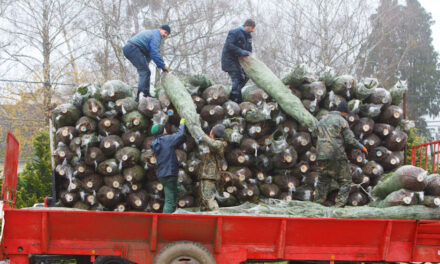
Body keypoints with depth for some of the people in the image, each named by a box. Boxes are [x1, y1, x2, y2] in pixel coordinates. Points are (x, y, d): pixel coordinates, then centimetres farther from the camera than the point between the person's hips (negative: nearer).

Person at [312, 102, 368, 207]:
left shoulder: (323, 120, 14)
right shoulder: (342, 121, -4)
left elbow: (315, 132, 27)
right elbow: (350, 140, -7)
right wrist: (361, 147, 7)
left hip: (322, 156, 6)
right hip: (337, 156, -5)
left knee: (323, 182, 17)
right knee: (345, 182, 3)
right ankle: (339, 206, -9)